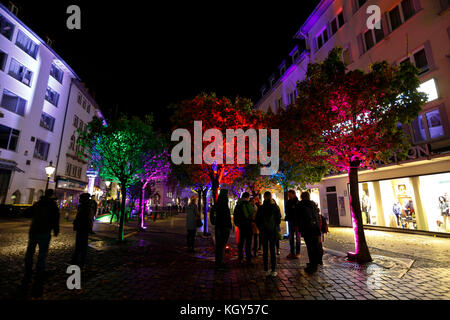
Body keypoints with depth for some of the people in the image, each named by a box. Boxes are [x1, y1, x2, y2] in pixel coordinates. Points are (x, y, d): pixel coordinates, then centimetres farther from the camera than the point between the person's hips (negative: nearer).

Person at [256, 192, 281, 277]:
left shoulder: (260, 208, -5)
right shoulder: (275, 207, -7)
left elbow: (257, 220, 0)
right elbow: (279, 219, -2)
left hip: (263, 231, 0)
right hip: (273, 231, 0)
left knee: (265, 251, 8)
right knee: (272, 250, 7)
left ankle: (266, 270, 13)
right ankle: (273, 270, 10)